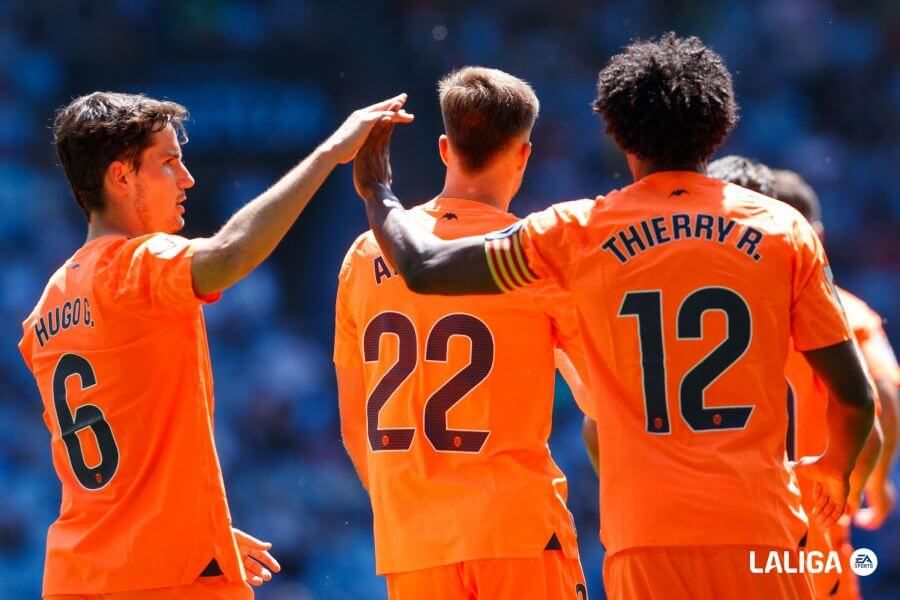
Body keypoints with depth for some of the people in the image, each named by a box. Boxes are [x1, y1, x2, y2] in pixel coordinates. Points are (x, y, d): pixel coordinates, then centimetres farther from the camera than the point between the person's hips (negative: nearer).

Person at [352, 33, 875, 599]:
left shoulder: (580, 233, 4)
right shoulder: (783, 229, 4)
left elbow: (424, 268, 9)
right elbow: (855, 394, 5)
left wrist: (378, 193, 30)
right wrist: (838, 468, 26)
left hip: (647, 533, 0)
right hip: (760, 530, 0)